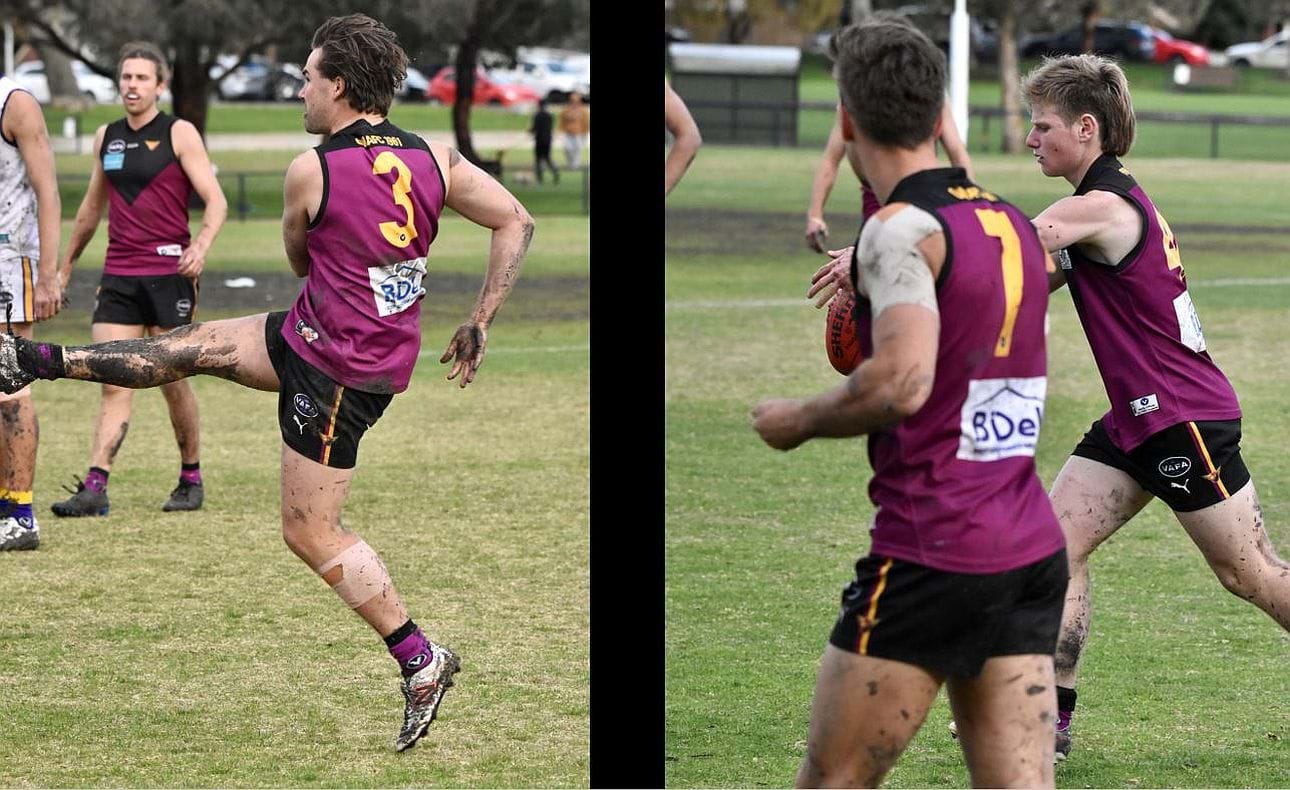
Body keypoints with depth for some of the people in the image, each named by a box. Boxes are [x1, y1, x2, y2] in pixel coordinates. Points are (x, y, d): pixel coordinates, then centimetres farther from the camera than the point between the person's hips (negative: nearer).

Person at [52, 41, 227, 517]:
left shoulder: (179, 135, -3)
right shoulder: (106, 138, 13)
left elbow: (215, 201, -8)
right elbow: (92, 207, 25)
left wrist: (201, 245, -26)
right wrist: (66, 265, 29)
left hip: (169, 273, -4)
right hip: (118, 276, 4)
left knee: (172, 382, 3)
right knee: (114, 383, -5)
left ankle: (191, 479, 19)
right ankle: (95, 488, -13)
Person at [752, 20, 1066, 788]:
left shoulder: (902, 227, -11)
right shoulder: (1015, 223, 13)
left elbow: (902, 383, -24)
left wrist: (798, 420, -8)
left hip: (930, 556, -7)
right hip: (1033, 551, 7)